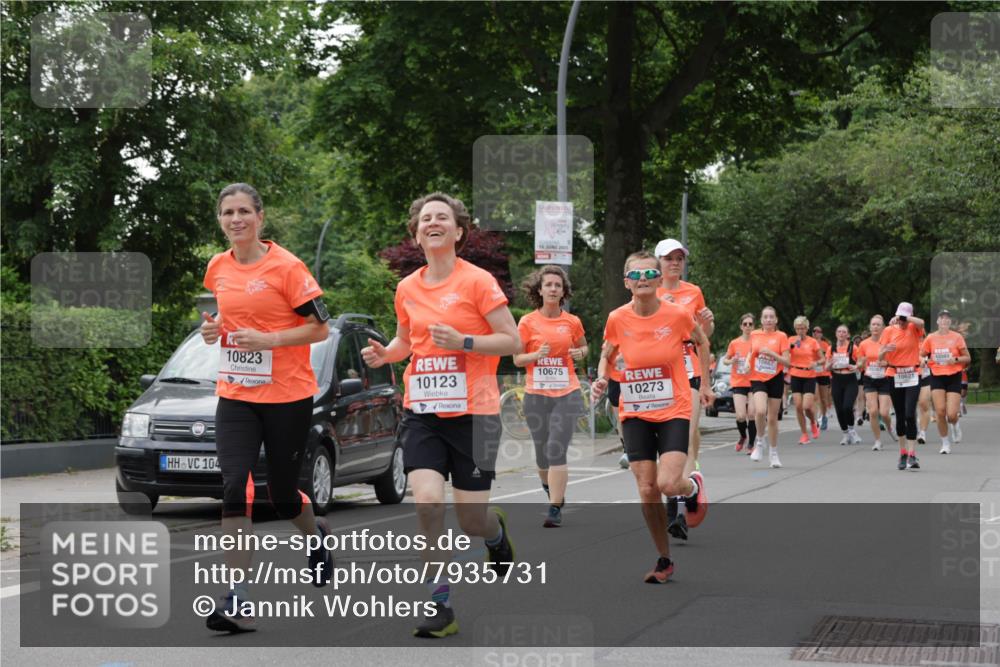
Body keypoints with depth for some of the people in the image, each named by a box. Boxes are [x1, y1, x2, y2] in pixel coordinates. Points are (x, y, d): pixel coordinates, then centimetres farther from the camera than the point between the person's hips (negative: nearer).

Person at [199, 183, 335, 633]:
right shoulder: (217, 267, 7)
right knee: (234, 490, -12)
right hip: (235, 396, 4)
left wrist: (266, 339, -20)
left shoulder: (286, 266, -10)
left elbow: (320, 327, -9)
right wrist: (214, 328, 3)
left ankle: (316, 536, 45)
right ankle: (240, 603, -12)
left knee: (281, 495, 8)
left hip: (287, 397, -4)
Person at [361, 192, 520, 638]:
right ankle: (440, 606, -5)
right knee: (426, 500, -15)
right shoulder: (407, 288, 8)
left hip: (472, 412, -3)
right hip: (421, 412, 3)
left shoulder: (477, 281, -6)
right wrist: (384, 354, 3)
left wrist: (463, 342, -20)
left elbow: (512, 341, -7)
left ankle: (496, 530, 40)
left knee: (471, 519, 0)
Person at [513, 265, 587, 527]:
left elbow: (583, 346, 21)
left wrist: (580, 353, -2)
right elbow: (517, 359, 3)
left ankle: (555, 509, -11)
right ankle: (553, 491, 39)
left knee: (556, 451, -13)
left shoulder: (572, 322, 3)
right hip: (536, 395, 1)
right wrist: (536, 355, -16)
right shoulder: (527, 322, 0)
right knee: (542, 454, 9)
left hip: (566, 393, -1)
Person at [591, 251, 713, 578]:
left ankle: (693, 484, 20)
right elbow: (607, 354, 12)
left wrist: (705, 384, 9)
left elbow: (702, 342, 8)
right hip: (635, 414, 2)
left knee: (668, 484, -19)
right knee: (647, 491, 0)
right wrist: (602, 380, -7)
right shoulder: (617, 319, -7)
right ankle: (664, 560, 19)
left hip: (674, 411, -2)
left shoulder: (678, 314, -12)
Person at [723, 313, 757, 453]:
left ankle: (751, 444, 8)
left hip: (753, 382, 0)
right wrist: (732, 360, -7)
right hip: (738, 383, 0)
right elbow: (725, 360, 14)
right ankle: (743, 436, 20)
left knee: (752, 414, -7)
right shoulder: (734, 343, 2)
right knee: (741, 416, -11)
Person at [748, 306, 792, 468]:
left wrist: (771, 353, -20)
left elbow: (787, 361, -7)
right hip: (758, 379, 1)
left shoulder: (781, 336, -2)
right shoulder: (754, 335, 6)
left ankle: (774, 453, 20)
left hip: (775, 379, -1)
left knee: (772, 418, 5)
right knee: (760, 411, -24)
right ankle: (760, 442, -1)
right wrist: (747, 363, 1)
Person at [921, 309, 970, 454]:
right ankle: (945, 444, 9)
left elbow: (968, 358, 2)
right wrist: (924, 360, -11)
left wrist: (956, 359, -16)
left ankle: (954, 426, 29)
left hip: (954, 377, -1)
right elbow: (921, 355, 11)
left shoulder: (957, 337, -2)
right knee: (940, 412, -8)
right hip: (937, 377, 1)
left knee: (951, 414, -10)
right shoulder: (931, 338, 2)